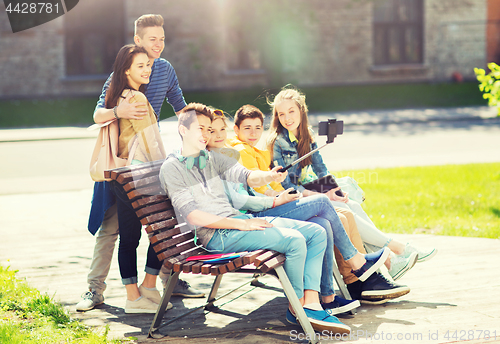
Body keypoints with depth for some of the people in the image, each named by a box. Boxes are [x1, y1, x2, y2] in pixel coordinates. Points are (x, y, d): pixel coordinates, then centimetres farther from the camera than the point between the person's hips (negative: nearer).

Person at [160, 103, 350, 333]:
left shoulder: (212, 159, 18)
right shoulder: (171, 168, -4)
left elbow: (246, 176, 3)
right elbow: (193, 216, -14)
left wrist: (268, 177, -22)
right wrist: (242, 224, -18)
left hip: (240, 220, 9)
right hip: (216, 235, -8)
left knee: (317, 232, -3)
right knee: (295, 240, -25)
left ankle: (311, 305, -14)